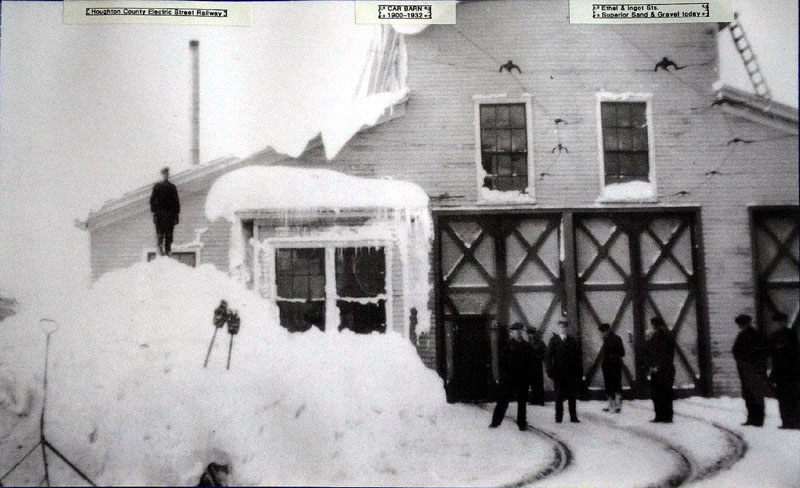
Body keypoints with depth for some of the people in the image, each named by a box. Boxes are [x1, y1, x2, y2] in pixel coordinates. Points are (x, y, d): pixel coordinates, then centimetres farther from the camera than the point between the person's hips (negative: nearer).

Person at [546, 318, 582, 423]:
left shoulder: (572, 340, 9)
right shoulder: (553, 340, 2)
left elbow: (577, 357, 9)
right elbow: (549, 356, -2)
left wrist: (580, 372, 3)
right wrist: (550, 371, -10)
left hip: (572, 372, 2)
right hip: (559, 373, -2)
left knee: (573, 396, 4)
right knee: (559, 396, 3)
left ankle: (573, 417, 10)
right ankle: (558, 417, 11)